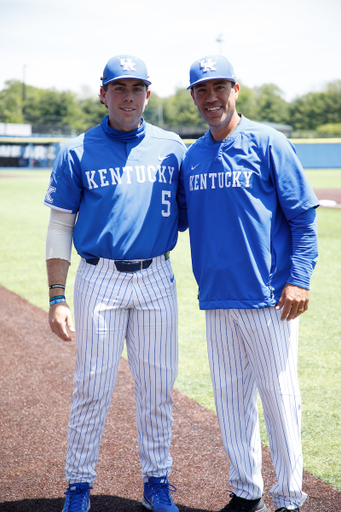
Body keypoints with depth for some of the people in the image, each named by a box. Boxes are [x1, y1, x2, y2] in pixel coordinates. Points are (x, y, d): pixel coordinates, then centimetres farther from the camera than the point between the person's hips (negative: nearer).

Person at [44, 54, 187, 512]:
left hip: (157, 280, 2)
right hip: (99, 280, -2)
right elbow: (59, 227, 1)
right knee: (92, 387, 2)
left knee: (157, 386, 7)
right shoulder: (78, 152, 1)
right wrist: (57, 298, -6)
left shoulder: (172, 148, 6)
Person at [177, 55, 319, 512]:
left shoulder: (268, 143, -4)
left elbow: (303, 216, -6)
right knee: (229, 395, 11)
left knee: (278, 394, 1)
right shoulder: (191, 157, 10)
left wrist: (298, 279, -14)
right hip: (216, 297, 5)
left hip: (268, 298, -5)